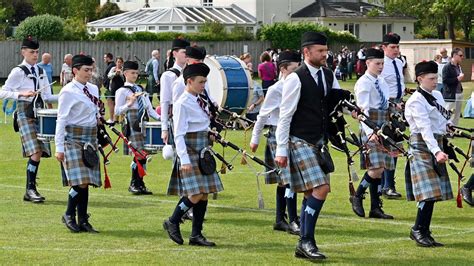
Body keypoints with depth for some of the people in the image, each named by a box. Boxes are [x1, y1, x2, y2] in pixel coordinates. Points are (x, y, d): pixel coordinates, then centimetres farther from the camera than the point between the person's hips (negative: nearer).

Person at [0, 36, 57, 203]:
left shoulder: (40, 72, 15)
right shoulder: (18, 72, -3)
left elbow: (46, 97, 16)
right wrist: (21, 93, -21)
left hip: (40, 114, 6)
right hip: (25, 114, -6)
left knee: (39, 153, 4)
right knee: (35, 152, -16)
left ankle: (30, 191, 13)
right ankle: (30, 189, -10)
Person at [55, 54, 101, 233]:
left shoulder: (93, 89, 12)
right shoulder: (68, 92, -9)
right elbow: (61, 120, -10)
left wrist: (95, 141, 18)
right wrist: (59, 147, -13)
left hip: (90, 139, 7)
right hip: (73, 139, -7)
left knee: (86, 183, 6)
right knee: (80, 183, -14)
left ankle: (83, 221, 11)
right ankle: (69, 215, 4)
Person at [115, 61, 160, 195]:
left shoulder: (140, 89, 21)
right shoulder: (122, 91, 1)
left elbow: (149, 108, 19)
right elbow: (117, 111, -4)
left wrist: (158, 117, 4)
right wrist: (129, 104, -19)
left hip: (143, 123, 7)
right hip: (132, 124, -7)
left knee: (143, 155, 5)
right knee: (139, 154, -12)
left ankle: (140, 184, 11)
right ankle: (134, 184, -3)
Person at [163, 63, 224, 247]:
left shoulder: (201, 102, 12)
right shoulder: (182, 104, -13)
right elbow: (179, 135, -17)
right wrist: (184, 160, -22)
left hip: (203, 153, 9)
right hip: (190, 153, -8)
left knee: (204, 194, 6)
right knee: (195, 195, -14)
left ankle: (196, 235, 12)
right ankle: (172, 222, 6)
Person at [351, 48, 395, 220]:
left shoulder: (381, 82, 15)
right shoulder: (363, 83, -9)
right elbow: (363, 109, -18)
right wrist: (370, 132, -27)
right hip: (371, 129, -8)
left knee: (379, 169, 8)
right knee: (376, 168, -15)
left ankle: (375, 208, 11)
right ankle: (357, 197, 4)